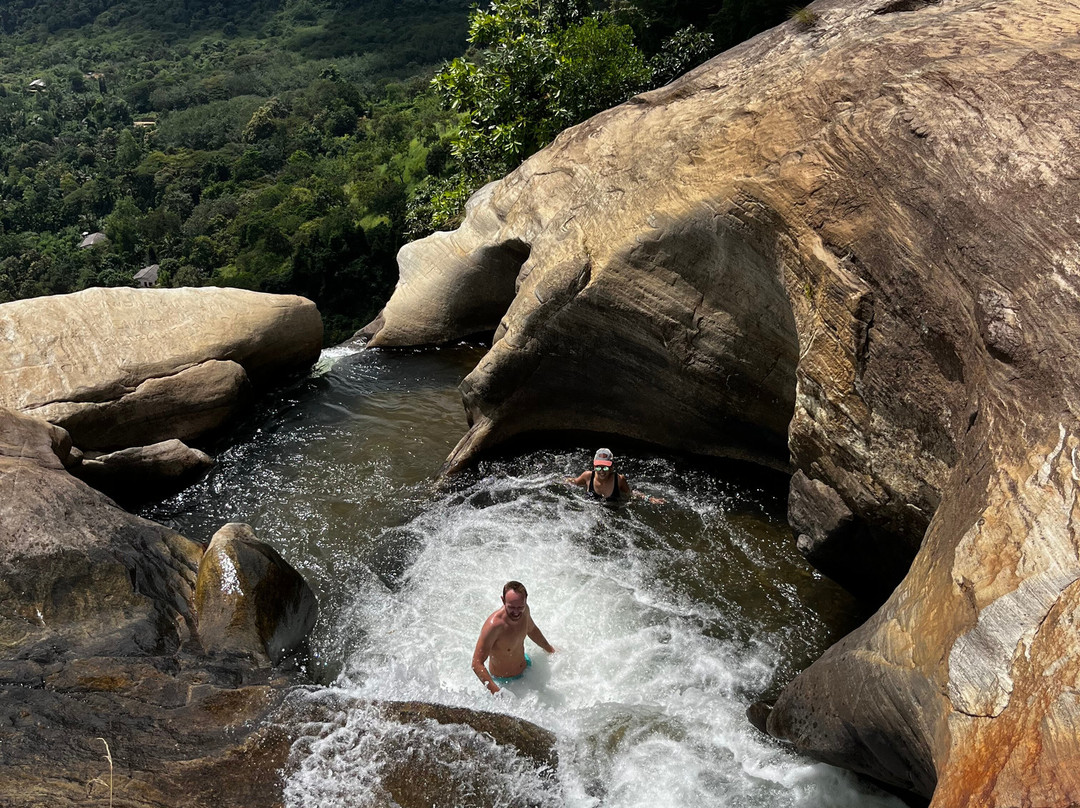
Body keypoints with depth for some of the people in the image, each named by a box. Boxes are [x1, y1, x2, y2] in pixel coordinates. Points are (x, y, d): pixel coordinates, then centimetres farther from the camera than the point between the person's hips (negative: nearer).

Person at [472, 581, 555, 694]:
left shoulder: (524, 610, -19)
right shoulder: (493, 626, -40)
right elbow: (477, 664, -35)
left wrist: (551, 651, 18)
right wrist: (496, 692, -45)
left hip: (525, 666, 6)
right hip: (503, 680, -6)